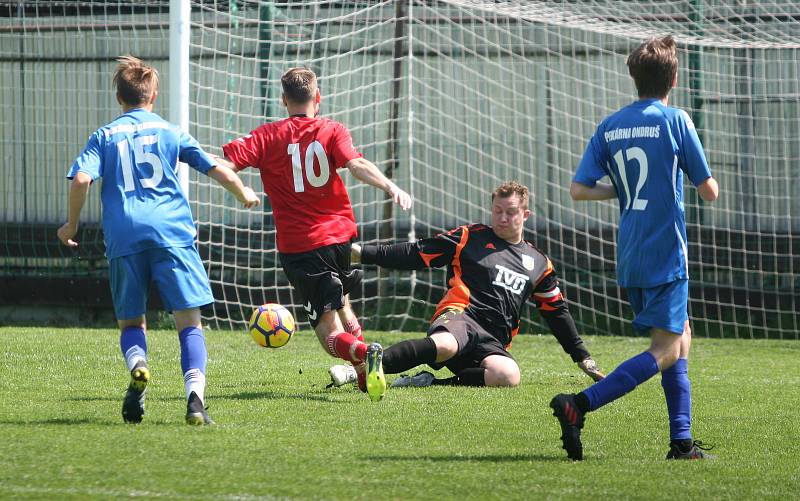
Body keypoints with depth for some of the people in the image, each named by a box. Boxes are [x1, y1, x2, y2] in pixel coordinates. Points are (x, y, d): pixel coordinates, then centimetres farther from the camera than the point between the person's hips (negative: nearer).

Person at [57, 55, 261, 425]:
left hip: (123, 237, 1)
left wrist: (71, 224, 10)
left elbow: (81, 179, -4)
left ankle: (137, 367, -18)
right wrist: (244, 194, 32)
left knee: (130, 321, 15)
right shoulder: (170, 132, 13)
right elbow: (218, 171, 12)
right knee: (189, 321, 0)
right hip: (171, 232, -1)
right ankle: (195, 396, -21)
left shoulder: (105, 136, 12)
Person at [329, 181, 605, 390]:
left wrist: (582, 357, 33)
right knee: (445, 345, -43)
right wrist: (362, 253, 1)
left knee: (507, 375, -36)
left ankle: (429, 382, -29)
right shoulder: (470, 238, 14)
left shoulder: (538, 263, 24)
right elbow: (414, 254, 10)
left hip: (493, 342, 3)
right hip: (459, 317, -3)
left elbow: (557, 312, 33)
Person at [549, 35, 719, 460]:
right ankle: (579, 405, -21)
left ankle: (682, 442, 13)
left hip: (629, 257, 7)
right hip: (665, 254, -7)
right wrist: (708, 183, 18)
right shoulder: (675, 121, -8)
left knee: (681, 337, 18)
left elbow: (578, 189, 1)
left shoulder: (610, 126, 6)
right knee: (665, 352, -6)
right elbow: (709, 191, -5)